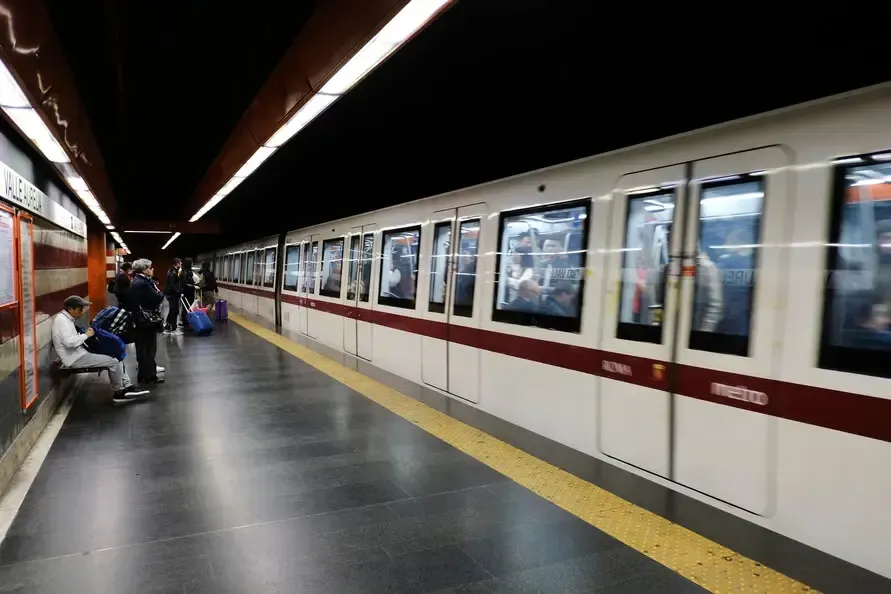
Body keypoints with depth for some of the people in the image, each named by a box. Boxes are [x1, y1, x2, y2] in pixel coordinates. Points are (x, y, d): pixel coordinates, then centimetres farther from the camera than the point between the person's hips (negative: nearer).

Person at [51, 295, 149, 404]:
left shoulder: (66, 318, 15)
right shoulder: (61, 320, -16)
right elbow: (69, 342, -30)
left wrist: (83, 334, 3)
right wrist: (86, 335, -17)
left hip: (79, 354, 10)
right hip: (75, 359, -10)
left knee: (116, 359, 6)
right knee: (113, 362, -14)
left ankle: (128, 387, 3)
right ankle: (119, 393, 2)